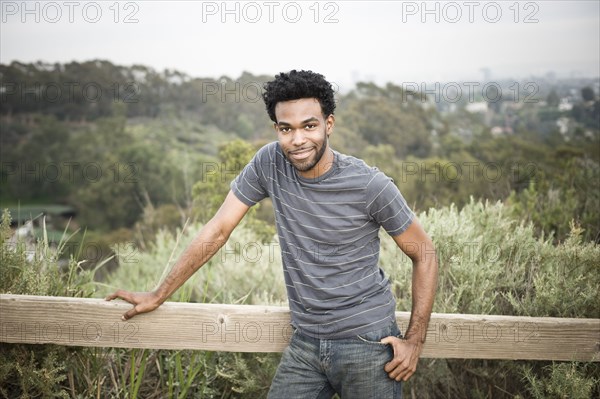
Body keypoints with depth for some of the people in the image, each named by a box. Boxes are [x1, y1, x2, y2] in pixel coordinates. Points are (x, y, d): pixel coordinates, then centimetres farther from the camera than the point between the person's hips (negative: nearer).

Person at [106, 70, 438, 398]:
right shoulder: (269, 163, -6)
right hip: (305, 343, 3)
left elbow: (423, 253, -4)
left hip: (367, 343, -3)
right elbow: (217, 230, -1)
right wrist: (158, 296, 1)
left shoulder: (370, 186, -14)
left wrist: (414, 340, -9)